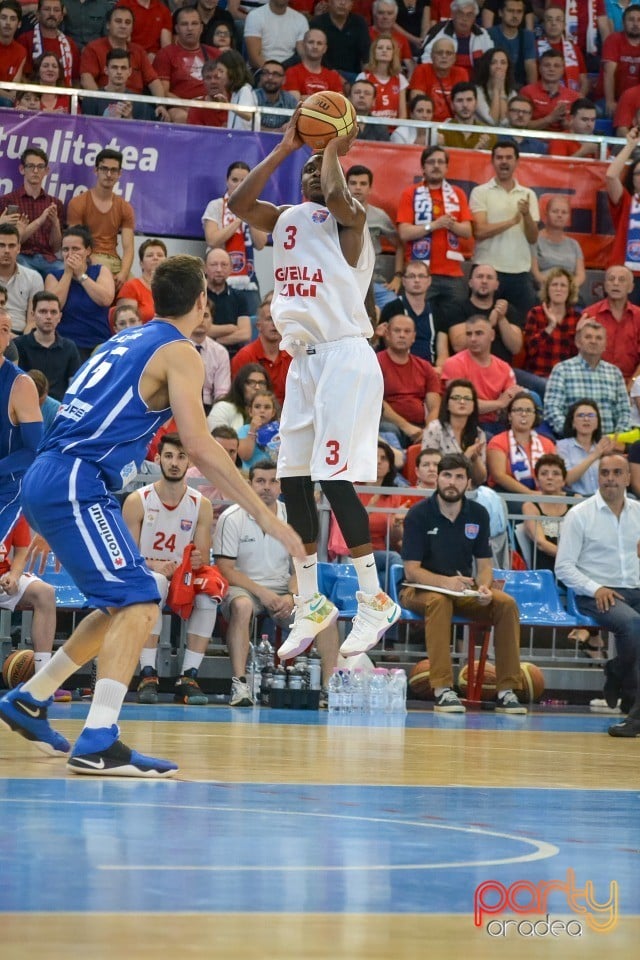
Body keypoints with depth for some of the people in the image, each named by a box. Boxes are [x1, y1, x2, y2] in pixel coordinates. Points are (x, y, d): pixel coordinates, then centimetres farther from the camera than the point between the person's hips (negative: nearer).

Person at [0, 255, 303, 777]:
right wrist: (267, 516, -11)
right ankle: (98, 743, -23)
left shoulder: (126, 341, 22)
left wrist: (52, 520, 34)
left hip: (47, 479, 9)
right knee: (139, 603, -12)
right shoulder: (178, 352, -4)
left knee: (123, 605, 19)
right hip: (75, 484, -9)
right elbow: (200, 447, -14)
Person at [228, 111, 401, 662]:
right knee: (294, 480, 7)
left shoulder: (348, 219, -5)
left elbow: (336, 196, -29)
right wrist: (286, 147, 0)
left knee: (334, 478, -13)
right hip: (303, 359, 8)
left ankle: (375, 601, -6)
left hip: (345, 357, -8)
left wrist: (335, 149, -11)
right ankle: (312, 604, 16)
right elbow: (239, 203, -2)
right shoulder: (287, 219, 14)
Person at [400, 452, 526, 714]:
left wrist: (484, 587, -20)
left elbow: (484, 565, 4)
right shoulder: (419, 514, -10)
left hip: (463, 590, 4)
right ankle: (442, 690, -41)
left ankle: (506, 690, -19)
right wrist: (445, 582, -32)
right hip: (421, 590, -4)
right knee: (439, 601, -39)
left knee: (506, 603, -22)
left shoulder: (478, 514, 2)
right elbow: (412, 570, -14)